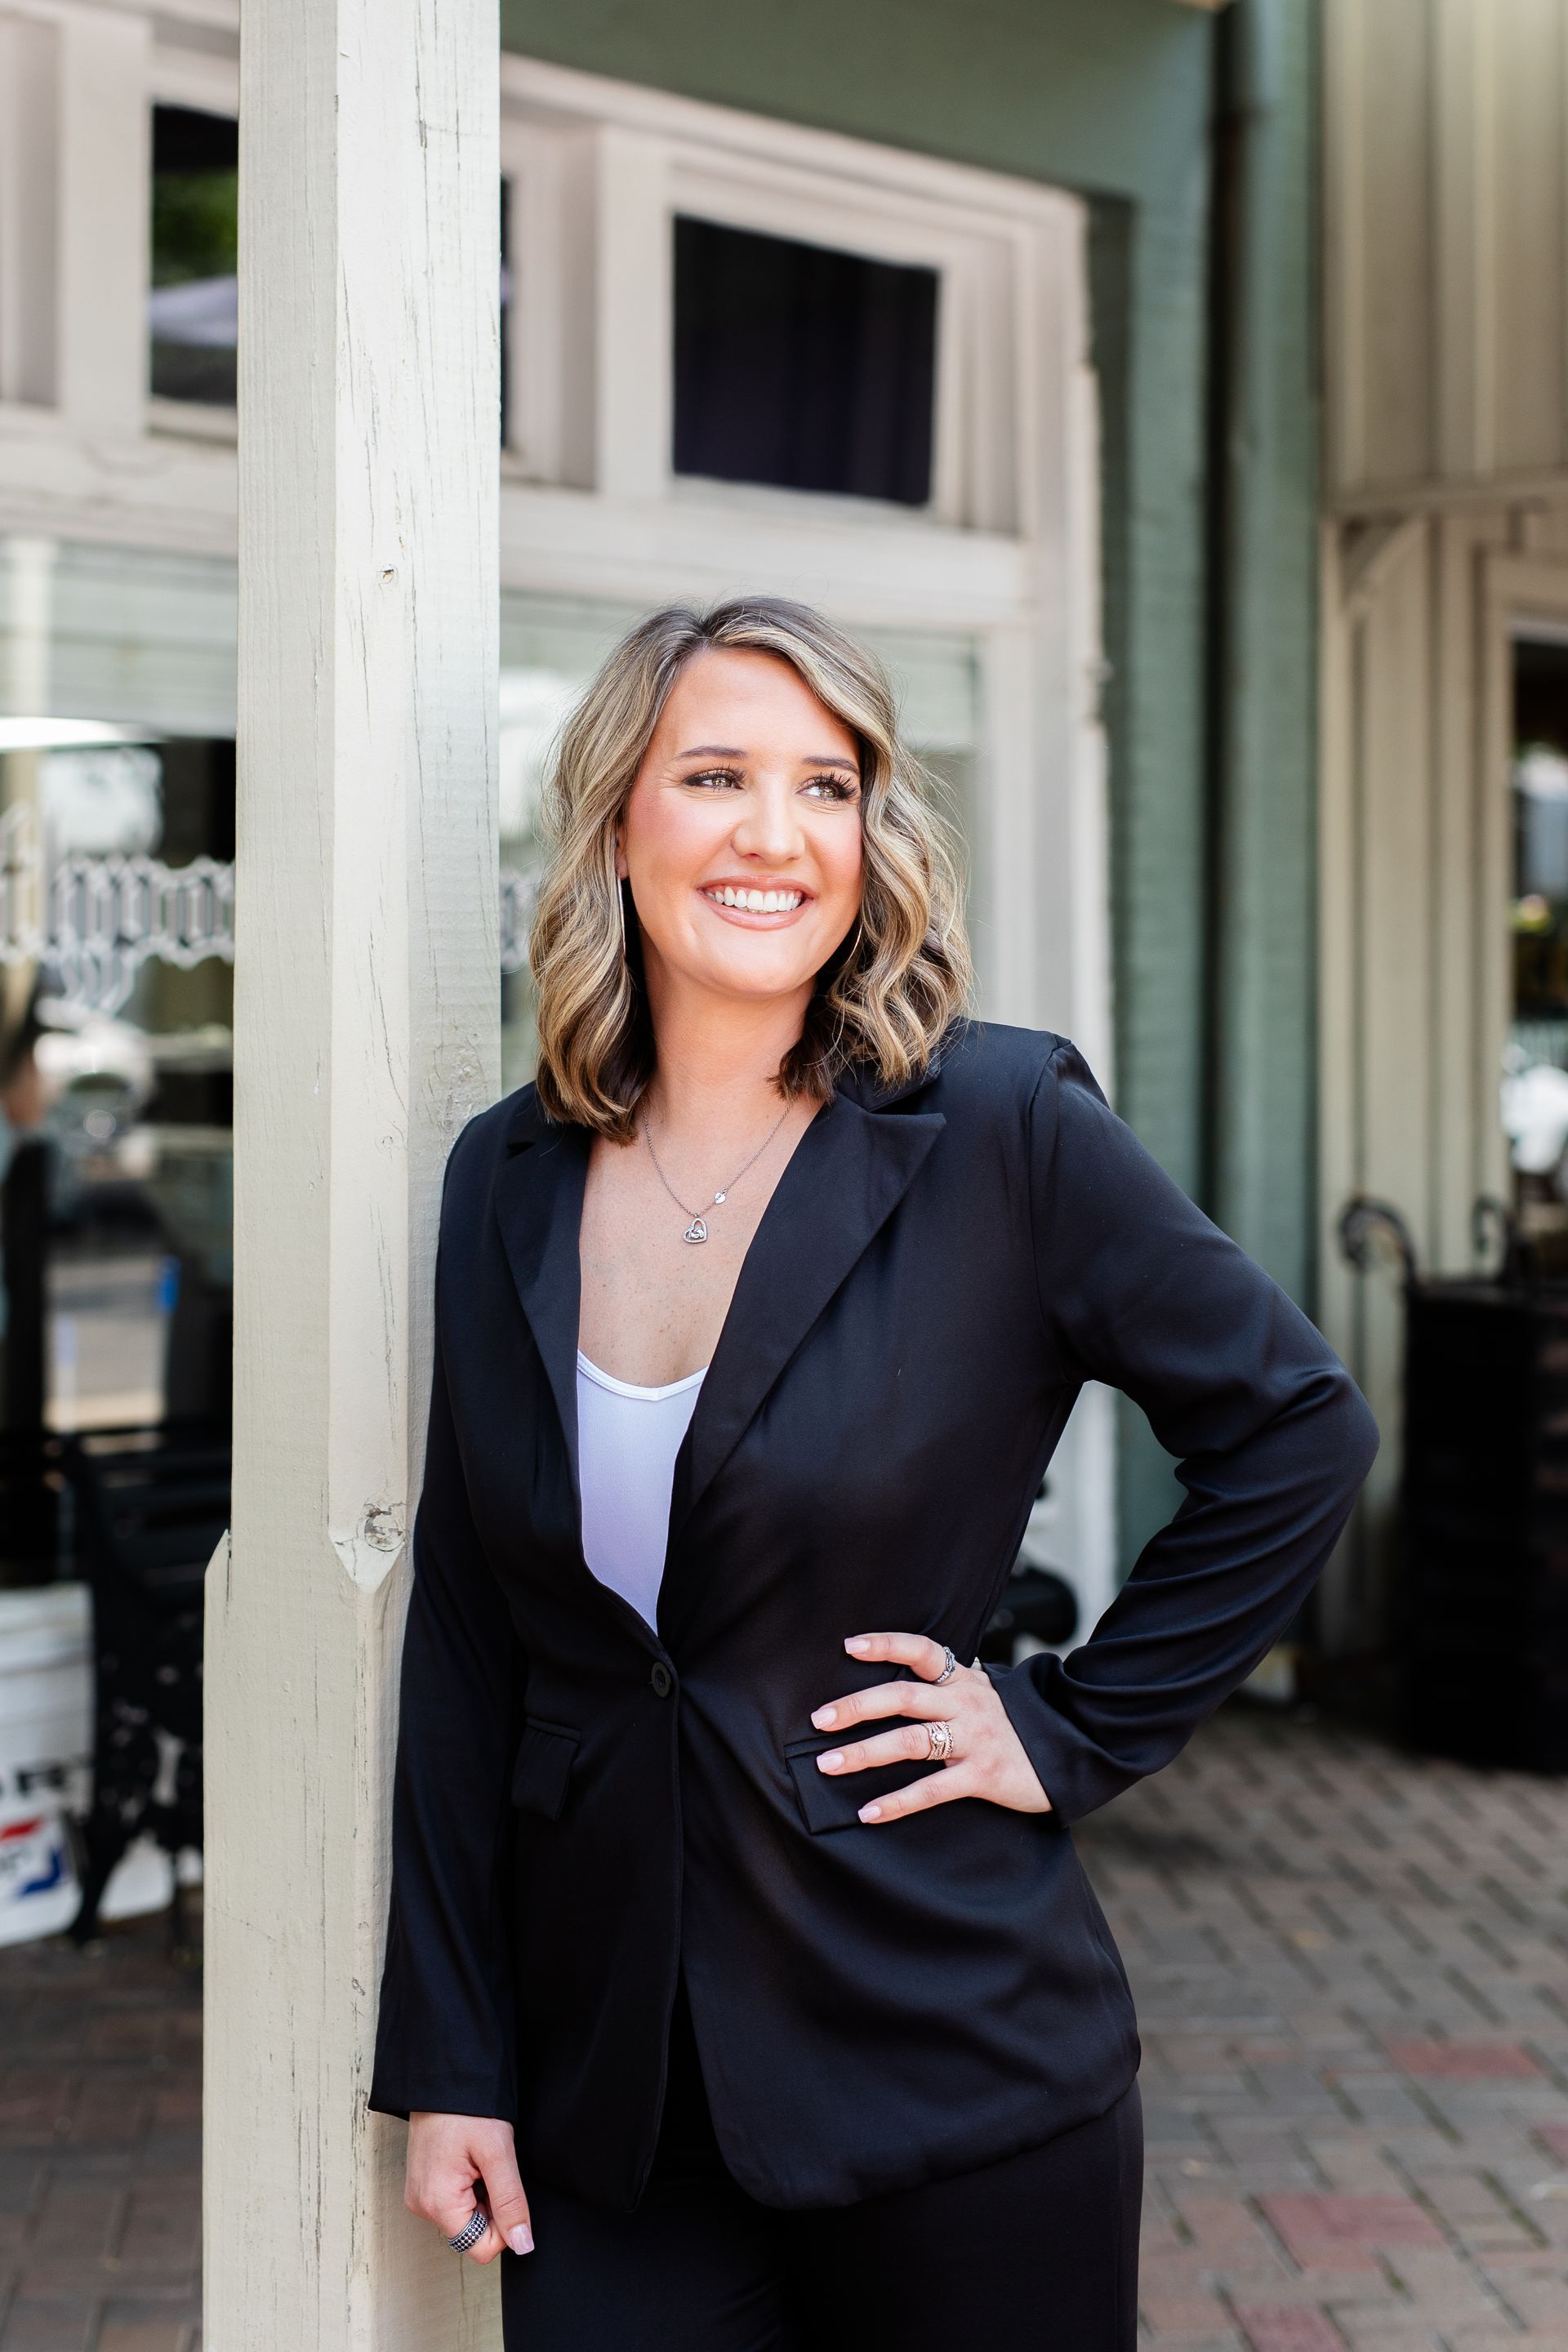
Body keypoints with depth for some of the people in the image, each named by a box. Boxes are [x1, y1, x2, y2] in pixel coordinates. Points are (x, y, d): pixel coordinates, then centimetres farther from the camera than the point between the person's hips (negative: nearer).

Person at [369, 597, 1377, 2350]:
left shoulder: (1001, 1133, -9)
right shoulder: (510, 1181, 3)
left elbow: (1298, 1434, -1)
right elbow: (461, 1642, 6)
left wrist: (1074, 1730, -6)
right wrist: (447, 2062, 4)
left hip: (946, 2070, -3)